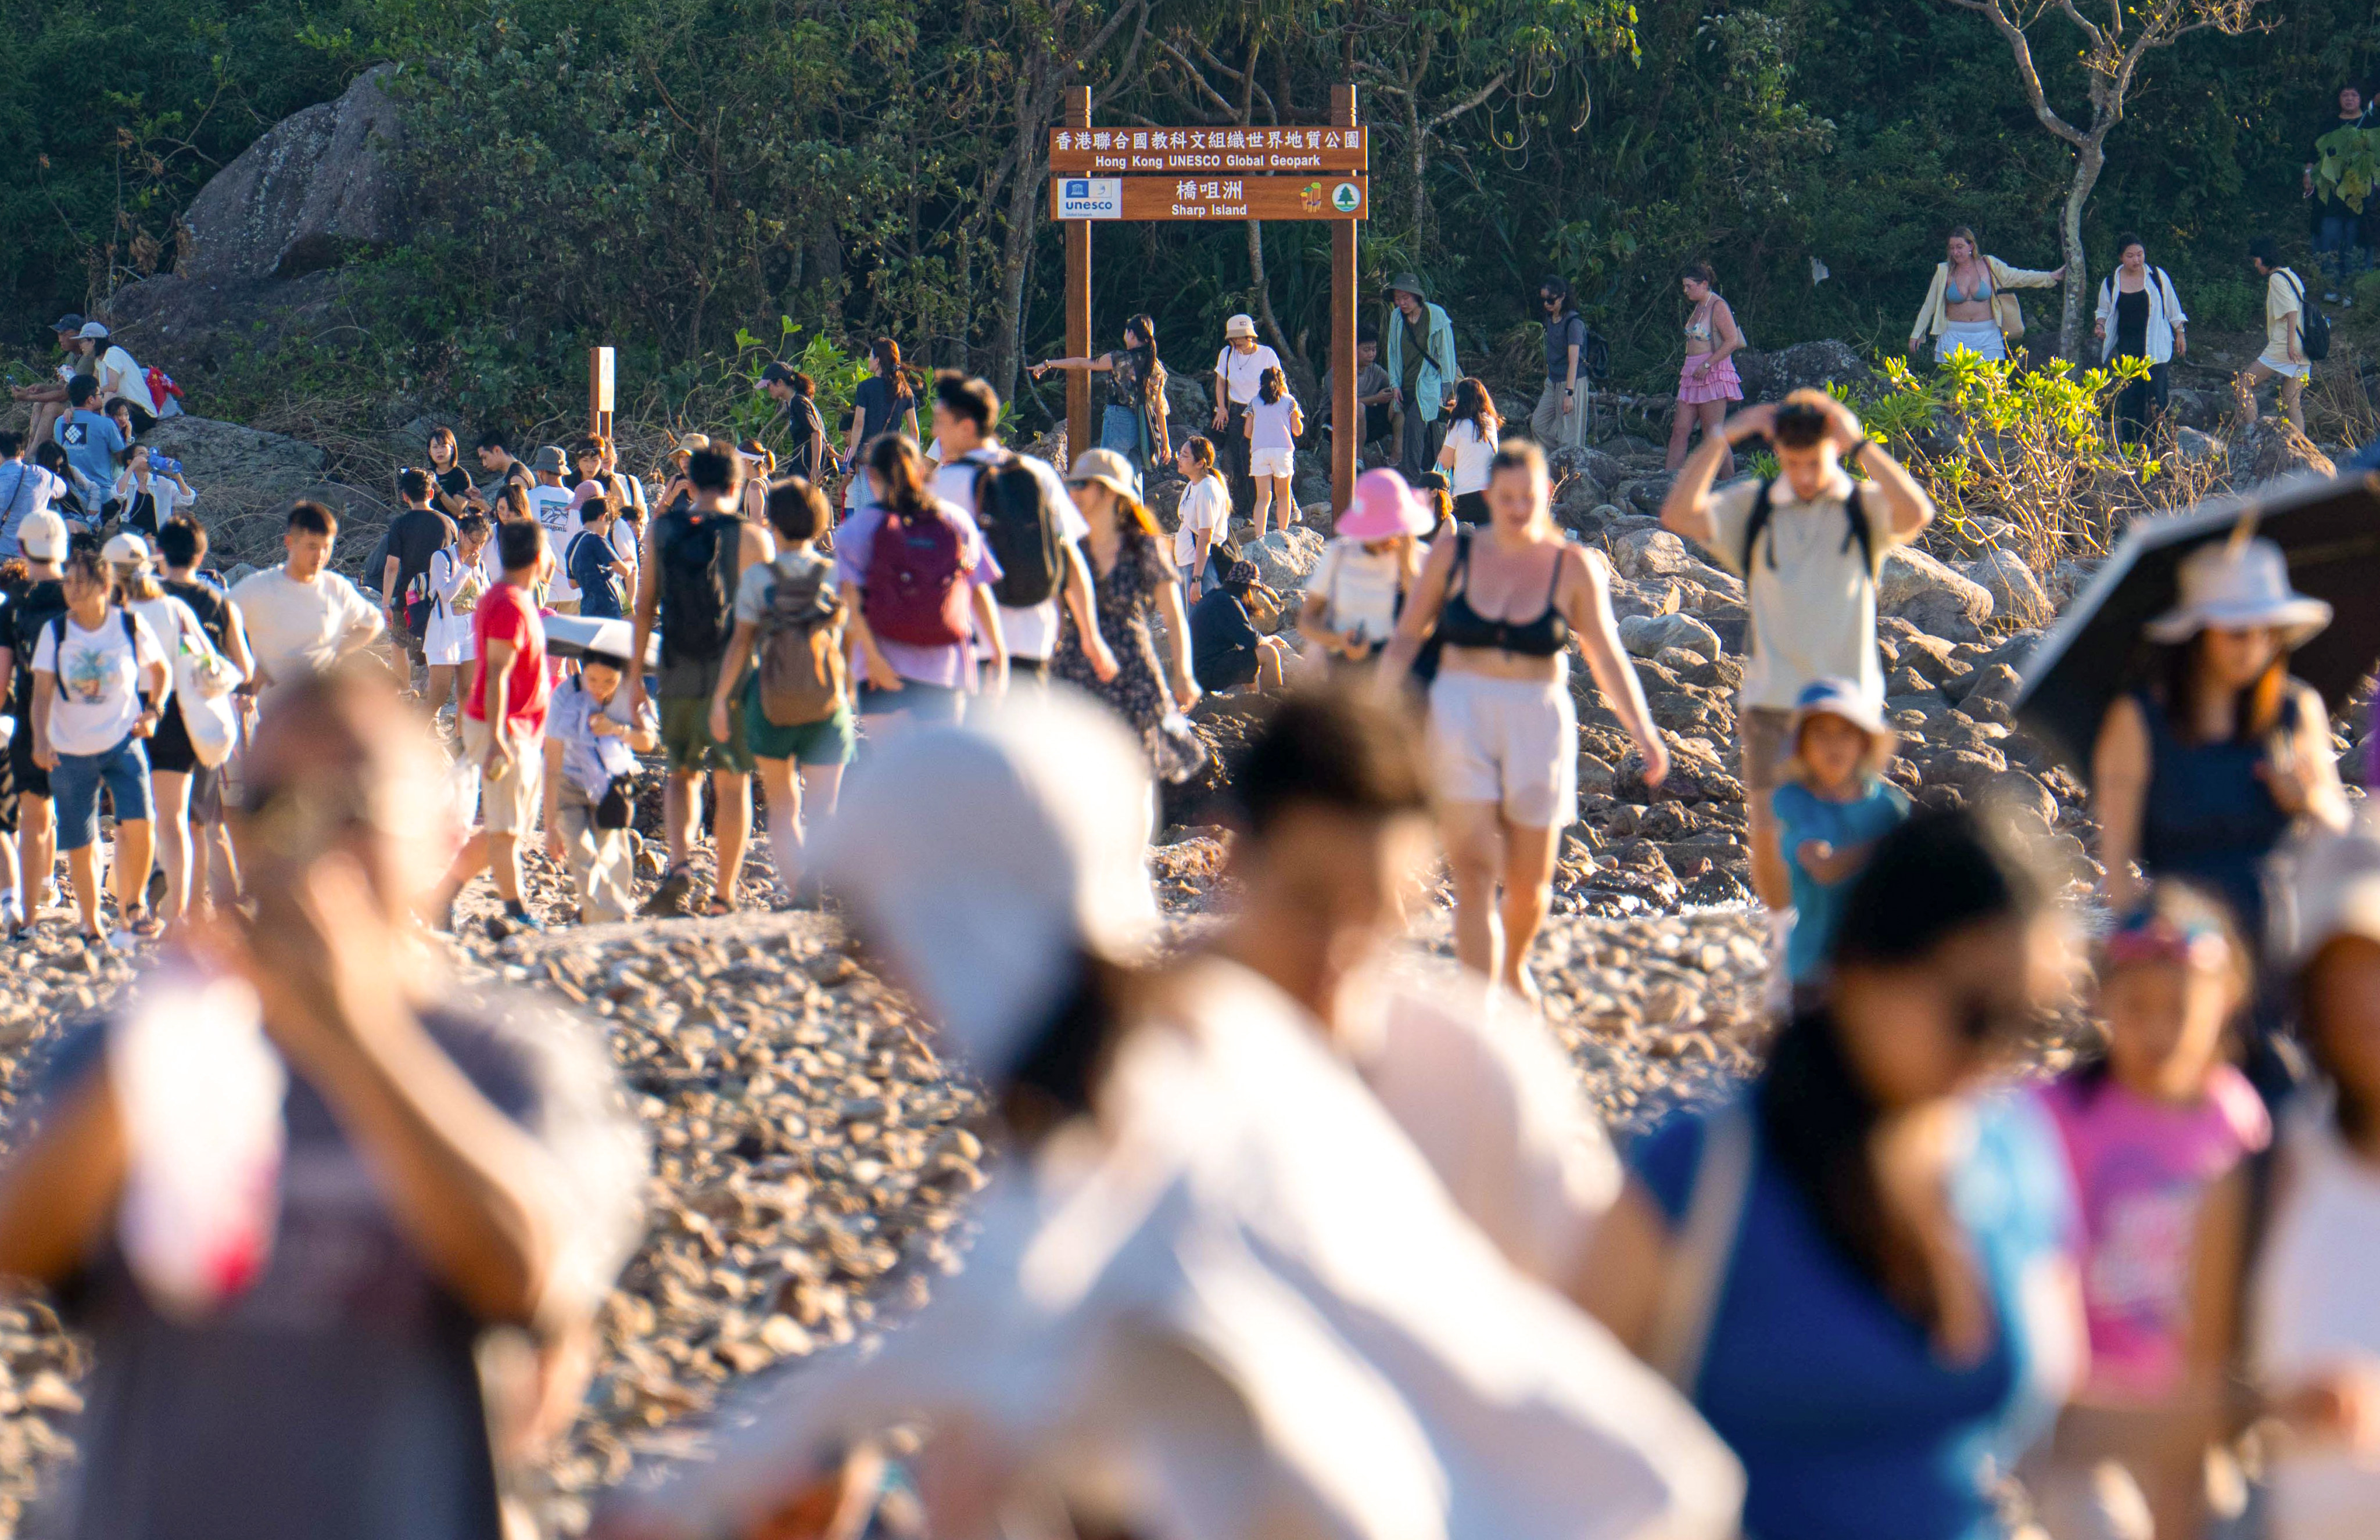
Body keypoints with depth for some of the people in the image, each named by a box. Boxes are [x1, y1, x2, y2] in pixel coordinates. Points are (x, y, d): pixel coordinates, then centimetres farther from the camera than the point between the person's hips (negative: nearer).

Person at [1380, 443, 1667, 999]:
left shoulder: (1573, 566, -1)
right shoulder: (1453, 556, 2)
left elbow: (1607, 656, -1)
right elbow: (1407, 638, 8)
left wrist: (1643, 731, -8)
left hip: (1537, 723, 1)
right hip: (1459, 718, -1)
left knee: (1529, 885, 11)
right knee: (1475, 873, -12)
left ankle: (1514, 967, 43)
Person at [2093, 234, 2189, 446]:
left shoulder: (2157, 277, 2)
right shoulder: (2111, 283, 5)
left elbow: (2172, 308, 12)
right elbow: (2104, 311, 18)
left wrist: (2180, 334, 13)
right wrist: (2100, 325, -2)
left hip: (2155, 346, -2)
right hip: (2127, 347, 2)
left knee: (2156, 394, -8)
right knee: (2129, 396, -1)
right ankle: (2129, 443, 5)